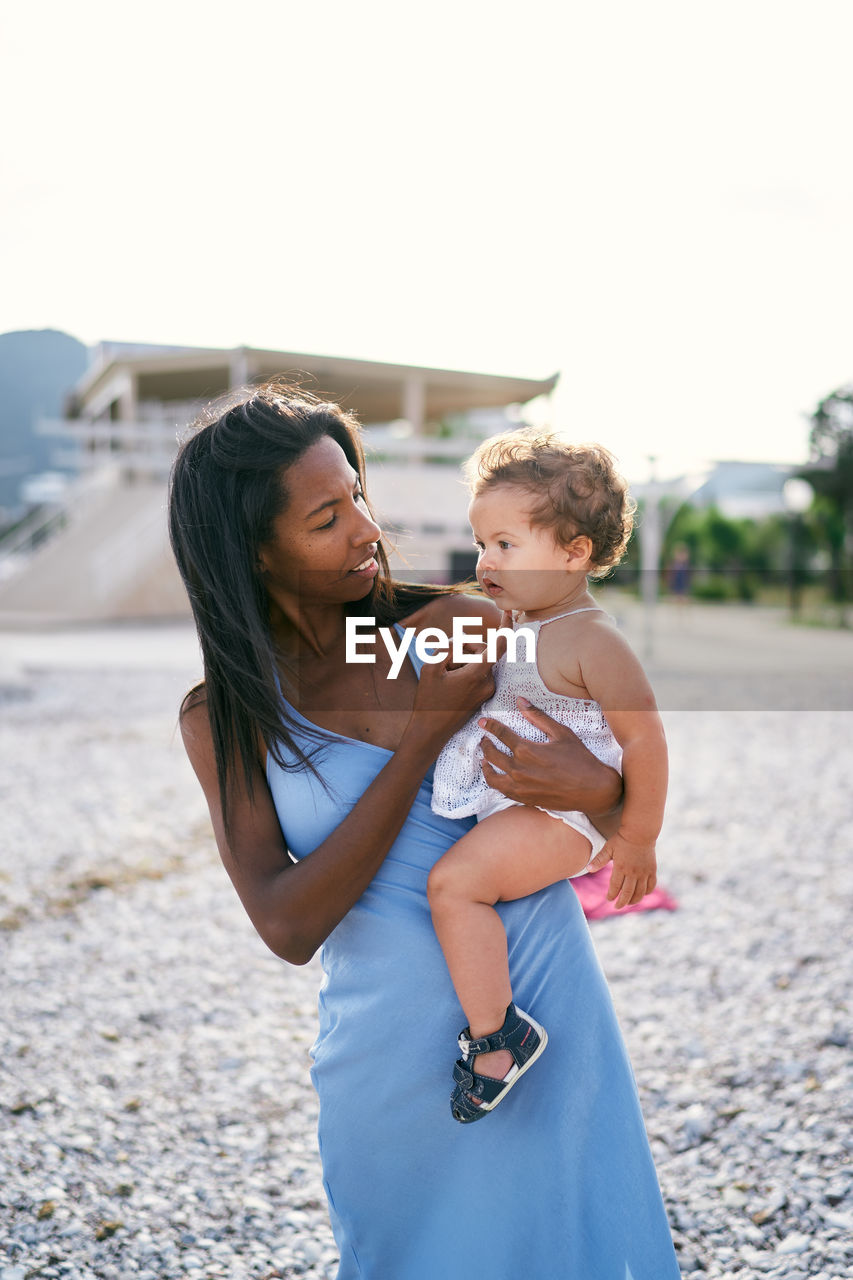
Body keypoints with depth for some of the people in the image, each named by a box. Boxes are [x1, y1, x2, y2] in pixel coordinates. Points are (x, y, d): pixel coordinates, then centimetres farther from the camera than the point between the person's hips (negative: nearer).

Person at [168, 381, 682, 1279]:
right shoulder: (223, 715, -5)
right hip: (392, 1043, 0)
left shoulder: (459, 625, -7)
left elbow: (630, 815, 1)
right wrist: (425, 735, -21)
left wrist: (590, 787, -25)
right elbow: (288, 927, -17)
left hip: (544, 1001, 0)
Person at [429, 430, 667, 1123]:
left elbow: (644, 738, -21)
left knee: (454, 881, -25)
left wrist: (637, 841, -15)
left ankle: (498, 1035, -10)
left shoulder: (591, 640, -23)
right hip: (510, 798, 11)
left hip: (563, 816, -10)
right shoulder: (513, 619, 6)